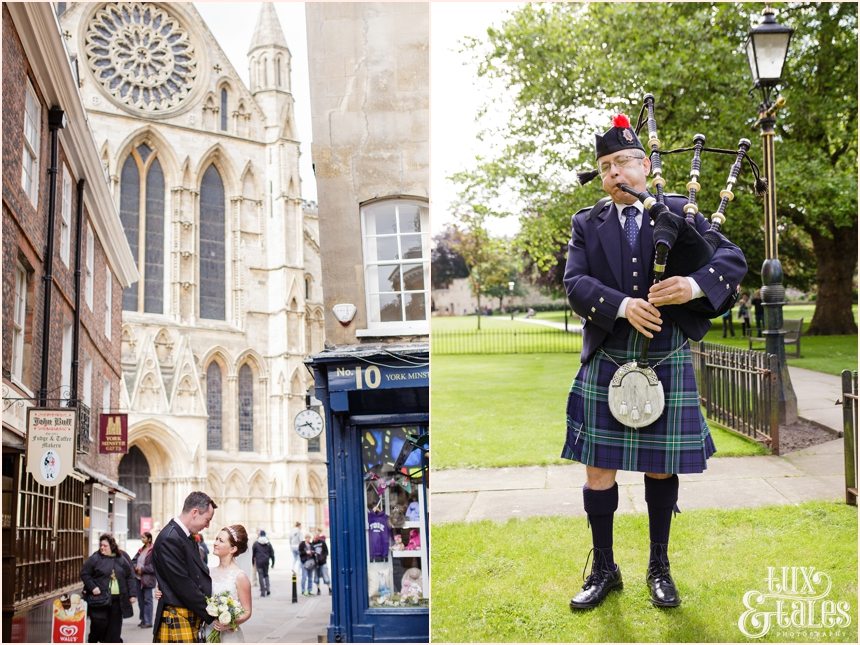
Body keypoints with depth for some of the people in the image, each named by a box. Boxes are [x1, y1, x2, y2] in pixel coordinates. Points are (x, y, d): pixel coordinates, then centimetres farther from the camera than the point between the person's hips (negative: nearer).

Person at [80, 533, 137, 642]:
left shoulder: (121, 560, 7)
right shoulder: (95, 558, -1)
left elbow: (130, 577, 10)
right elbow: (84, 573, 0)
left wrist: (132, 594, 3)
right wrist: (92, 587, -11)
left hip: (117, 600, 3)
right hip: (99, 599, -3)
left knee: (114, 628, 5)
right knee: (99, 625, -3)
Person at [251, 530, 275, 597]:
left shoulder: (256, 543, -2)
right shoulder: (268, 543, 4)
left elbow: (253, 554, 3)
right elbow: (272, 554, 5)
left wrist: (253, 562, 13)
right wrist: (273, 563, 10)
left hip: (259, 562, -2)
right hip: (266, 561, 3)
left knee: (260, 576, 1)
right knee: (266, 575, 17)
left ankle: (263, 591, -1)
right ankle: (268, 588, 0)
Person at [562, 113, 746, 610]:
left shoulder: (680, 213, 4)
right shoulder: (587, 224, 7)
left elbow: (734, 260, -4)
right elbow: (575, 283, -7)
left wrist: (695, 284, -24)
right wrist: (623, 305, -24)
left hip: (667, 364, -1)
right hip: (606, 364, 1)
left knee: (661, 467, 9)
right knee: (599, 468, 3)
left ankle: (660, 567, 25)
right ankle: (604, 569, 19)